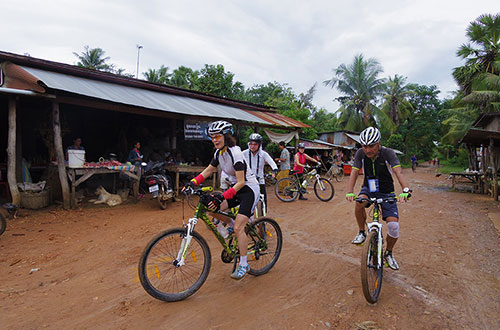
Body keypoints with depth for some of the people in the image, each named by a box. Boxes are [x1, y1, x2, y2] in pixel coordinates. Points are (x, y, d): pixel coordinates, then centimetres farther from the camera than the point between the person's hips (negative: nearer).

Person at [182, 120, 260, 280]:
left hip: (249, 189, -8)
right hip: (236, 188, 8)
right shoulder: (219, 153, 1)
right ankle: (231, 224, 19)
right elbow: (207, 171, 10)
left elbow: (241, 182, -27)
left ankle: (243, 265, 1)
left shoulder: (235, 153, -24)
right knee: (212, 207, -8)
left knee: (238, 228, -15)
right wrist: (192, 183, -5)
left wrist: (222, 196, -35)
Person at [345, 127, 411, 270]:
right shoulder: (360, 153, -15)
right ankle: (362, 233, -10)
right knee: (359, 202, -34)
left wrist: (405, 190, -53)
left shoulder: (388, 153, -22)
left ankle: (388, 253, 15)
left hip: (386, 192, -1)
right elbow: (354, 173, -22)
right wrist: (349, 192, -37)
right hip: (368, 189, 1)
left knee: (394, 225, -13)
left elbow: (398, 172, -35)